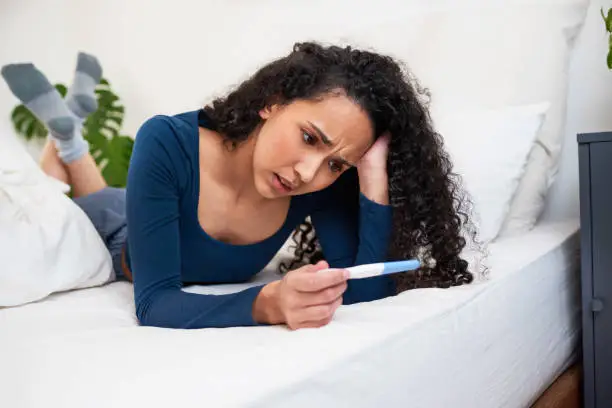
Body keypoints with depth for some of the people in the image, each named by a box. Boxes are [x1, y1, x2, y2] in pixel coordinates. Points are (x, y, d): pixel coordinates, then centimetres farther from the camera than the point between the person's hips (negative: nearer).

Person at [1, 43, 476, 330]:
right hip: (129, 244, -3)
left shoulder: (325, 183, -35)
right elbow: (155, 304, -45)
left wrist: (375, 175, -48)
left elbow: (369, 293, -39)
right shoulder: (169, 144, -43)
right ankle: (64, 128, 33)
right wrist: (267, 304, -62)